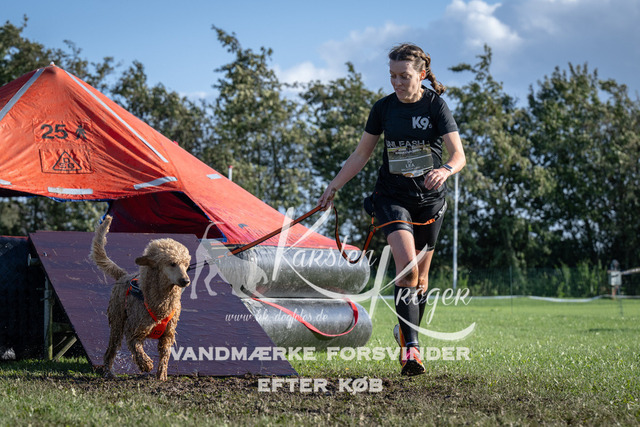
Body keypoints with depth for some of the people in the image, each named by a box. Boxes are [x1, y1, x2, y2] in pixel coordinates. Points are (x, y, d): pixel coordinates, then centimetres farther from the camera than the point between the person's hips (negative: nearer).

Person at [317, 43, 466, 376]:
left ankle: (406, 332, 31)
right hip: (392, 196, 0)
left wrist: (445, 170, -36)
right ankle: (410, 348, -24)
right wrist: (333, 187, 5)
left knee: (420, 276, 8)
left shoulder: (435, 105, -6)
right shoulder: (383, 108, 1)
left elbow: (459, 155, -14)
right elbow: (361, 154, 10)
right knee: (406, 267, -20)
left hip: (429, 199, 0)